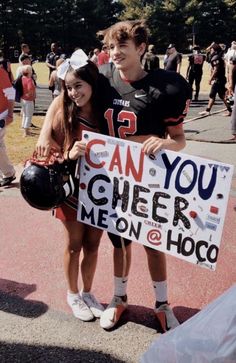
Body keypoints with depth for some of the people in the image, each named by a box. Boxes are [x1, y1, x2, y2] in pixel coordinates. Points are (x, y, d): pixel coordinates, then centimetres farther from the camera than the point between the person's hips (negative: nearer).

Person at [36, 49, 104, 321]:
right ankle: (73, 295, 34)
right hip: (72, 188, -2)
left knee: (92, 245, 15)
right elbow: (50, 151, -10)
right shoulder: (62, 108, -10)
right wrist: (70, 154, -31)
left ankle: (87, 293, 36)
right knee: (74, 245, 12)